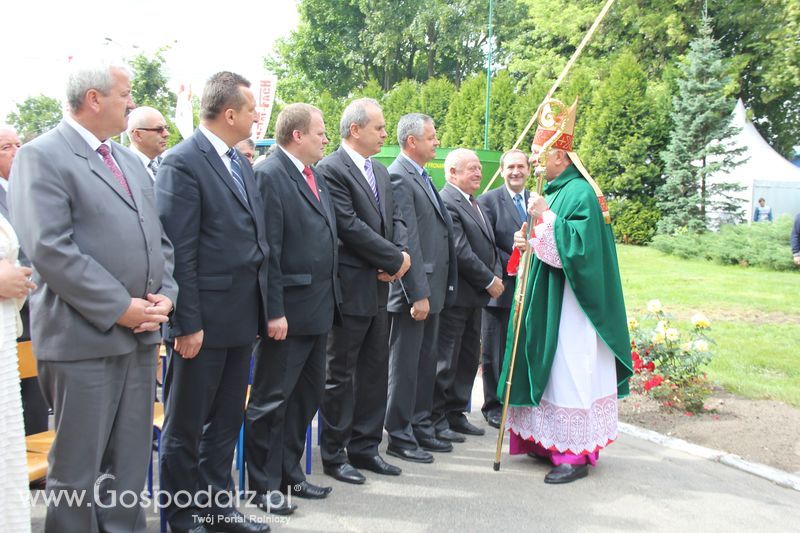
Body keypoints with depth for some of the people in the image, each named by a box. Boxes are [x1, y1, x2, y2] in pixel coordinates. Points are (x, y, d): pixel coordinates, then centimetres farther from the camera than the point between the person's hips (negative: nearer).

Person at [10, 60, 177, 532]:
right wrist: (120, 308, -17)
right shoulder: (42, 156, -7)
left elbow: (158, 239, 17)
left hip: (141, 333, 7)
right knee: (78, 468, 5)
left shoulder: (130, 161, 17)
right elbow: (49, 249, -17)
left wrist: (165, 294, 0)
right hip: (84, 338, -7)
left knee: (131, 465, 15)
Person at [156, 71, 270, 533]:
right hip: (203, 320, -8)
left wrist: (263, 308, 12)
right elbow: (179, 251, -16)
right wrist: (188, 324, -18)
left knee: (226, 421, 18)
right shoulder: (183, 162, -12)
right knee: (186, 426, 7)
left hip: (242, 317, 8)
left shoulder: (242, 163, 12)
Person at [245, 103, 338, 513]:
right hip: (289, 310, -9)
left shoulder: (316, 177, 14)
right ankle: (263, 483, 17)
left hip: (319, 309, 9)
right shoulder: (269, 175, -12)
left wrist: (330, 300, 12)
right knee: (271, 400, 3)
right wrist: (274, 311, -21)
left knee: (308, 395, 17)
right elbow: (268, 251, -18)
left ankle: (289, 473, 30)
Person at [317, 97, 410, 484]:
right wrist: (396, 259, -13)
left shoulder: (381, 172, 15)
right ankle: (333, 454, 16)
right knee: (341, 375, 3)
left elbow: (395, 219, 13)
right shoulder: (331, 169, -12)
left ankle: (364, 447, 26)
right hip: (350, 289, -8)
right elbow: (350, 226, -19)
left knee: (375, 371, 14)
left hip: (379, 287, 8)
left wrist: (399, 255, -7)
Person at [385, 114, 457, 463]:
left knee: (425, 364, 17)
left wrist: (431, 291, 14)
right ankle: (400, 437, 13)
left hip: (432, 286, 10)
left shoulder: (422, 177, 17)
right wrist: (418, 294, -22)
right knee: (405, 366, 1)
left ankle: (421, 428, 29)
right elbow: (406, 240, -20)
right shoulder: (399, 177, -14)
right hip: (414, 289, -9)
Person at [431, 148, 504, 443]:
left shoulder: (473, 203, 16)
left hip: (475, 296, 10)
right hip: (455, 294, -10)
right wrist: (489, 281, -14)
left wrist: (497, 274, 5)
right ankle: (436, 419, 10)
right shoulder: (447, 202, -16)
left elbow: (488, 245, 20)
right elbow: (460, 250, -21)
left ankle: (455, 414, 27)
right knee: (445, 360, -1)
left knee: (469, 357, 16)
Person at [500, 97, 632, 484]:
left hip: (569, 304, -9)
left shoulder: (580, 194, -14)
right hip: (546, 299, 10)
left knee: (568, 371, -5)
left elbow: (579, 247, -23)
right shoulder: (552, 192, 14)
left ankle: (575, 453, 4)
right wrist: (528, 242, 1)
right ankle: (549, 440, 24)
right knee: (547, 367, 13)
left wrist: (545, 218, -24)